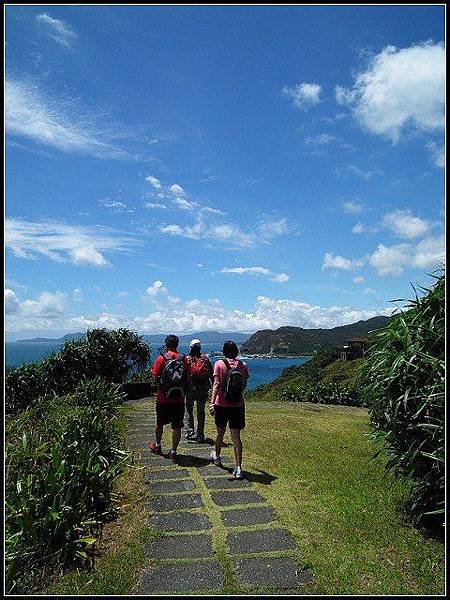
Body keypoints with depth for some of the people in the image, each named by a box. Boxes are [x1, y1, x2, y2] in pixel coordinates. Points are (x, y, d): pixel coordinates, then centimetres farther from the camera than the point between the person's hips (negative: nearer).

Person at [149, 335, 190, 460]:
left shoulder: (162, 358, -9)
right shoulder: (183, 359, -4)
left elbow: (155, 376, -8)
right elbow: (188, 378, -1)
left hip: (163, 398, 0)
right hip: (179, 398, 0)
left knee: (160, 423, 19)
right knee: (177, 426, 6)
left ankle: (157, 446, 36)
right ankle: (173, 451, 8)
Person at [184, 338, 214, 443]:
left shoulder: (187, 359, -6)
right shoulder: (206, 358, 0)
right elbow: (211, 374, 2)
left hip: (190, 389, -2)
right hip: (203, 389, 2)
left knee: (189, 411, 12)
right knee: (201, 412, 9)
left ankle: (190, 432, 3)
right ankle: (200, 436, 12)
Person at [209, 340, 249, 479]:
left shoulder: (219, 364, -8)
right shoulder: (243, 366, -1)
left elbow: (216, 384, -16)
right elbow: (244, 386, 8)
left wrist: (212, 402, -18)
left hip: (221, 405, -1)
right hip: (238, 405, 1)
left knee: (220, 432, 19)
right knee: (236, 436, 3)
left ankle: (217, 457, 43)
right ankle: (238, 468, -3)